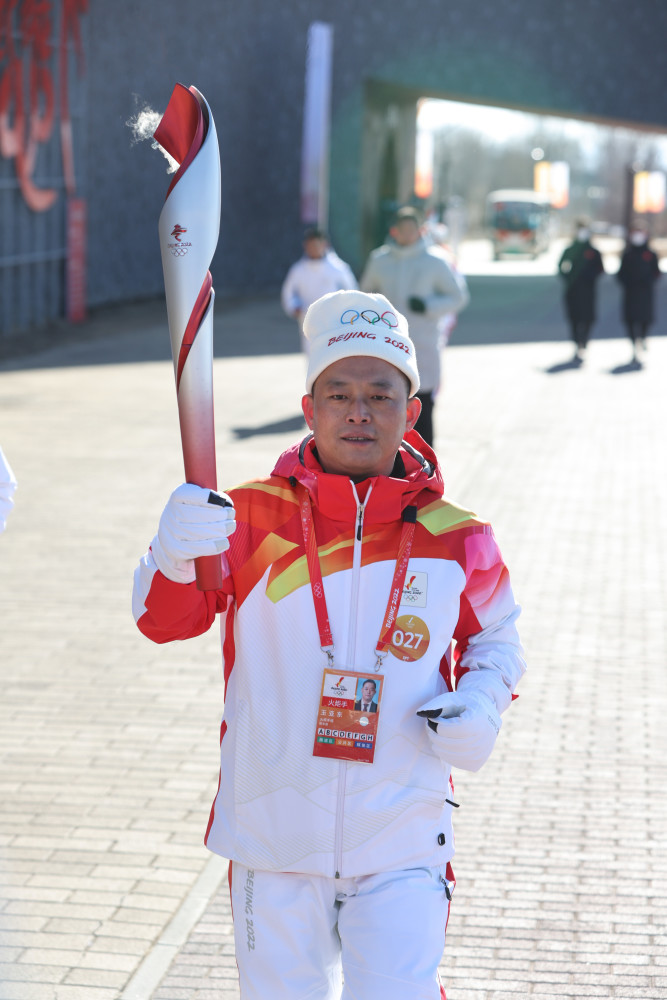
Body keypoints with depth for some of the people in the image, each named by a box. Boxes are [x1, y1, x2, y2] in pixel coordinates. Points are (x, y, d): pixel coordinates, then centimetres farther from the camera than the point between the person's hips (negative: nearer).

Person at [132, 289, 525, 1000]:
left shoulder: (457, 541, -2)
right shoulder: (251, 518, -5)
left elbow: (495, 639, 16)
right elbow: (163, 620, -15)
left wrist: (480, 709, -5)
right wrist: (175, 556, -37)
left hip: (402, 849, 0)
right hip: (274, 840, 1)